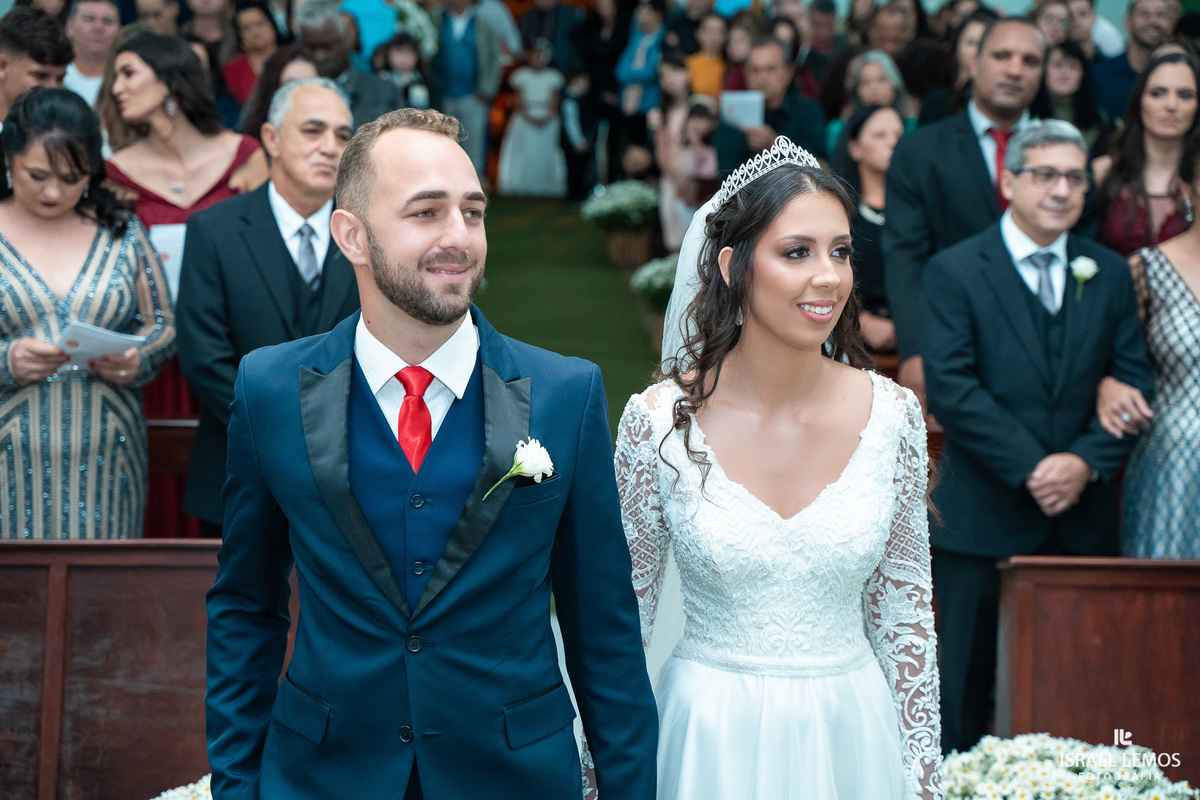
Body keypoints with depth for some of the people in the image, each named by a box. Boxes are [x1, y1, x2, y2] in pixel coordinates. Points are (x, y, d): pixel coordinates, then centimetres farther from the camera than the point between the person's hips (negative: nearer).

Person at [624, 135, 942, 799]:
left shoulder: (892, 415, -7)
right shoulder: (658, 420, -13)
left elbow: (903, 609, 3)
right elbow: (625, 608, -2)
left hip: (851, 738, 2)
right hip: (712, 741, -2)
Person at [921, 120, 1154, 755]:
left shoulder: (1109, 274, 10)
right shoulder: (956, 270, -2)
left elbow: (1135, 382, 6)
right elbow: (951, 389, -11)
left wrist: (1087, 460, -11)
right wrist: (1030, 468, -16)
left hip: (1083, 518, 4)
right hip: (983, 518, -3)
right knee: (965, 685, 3)